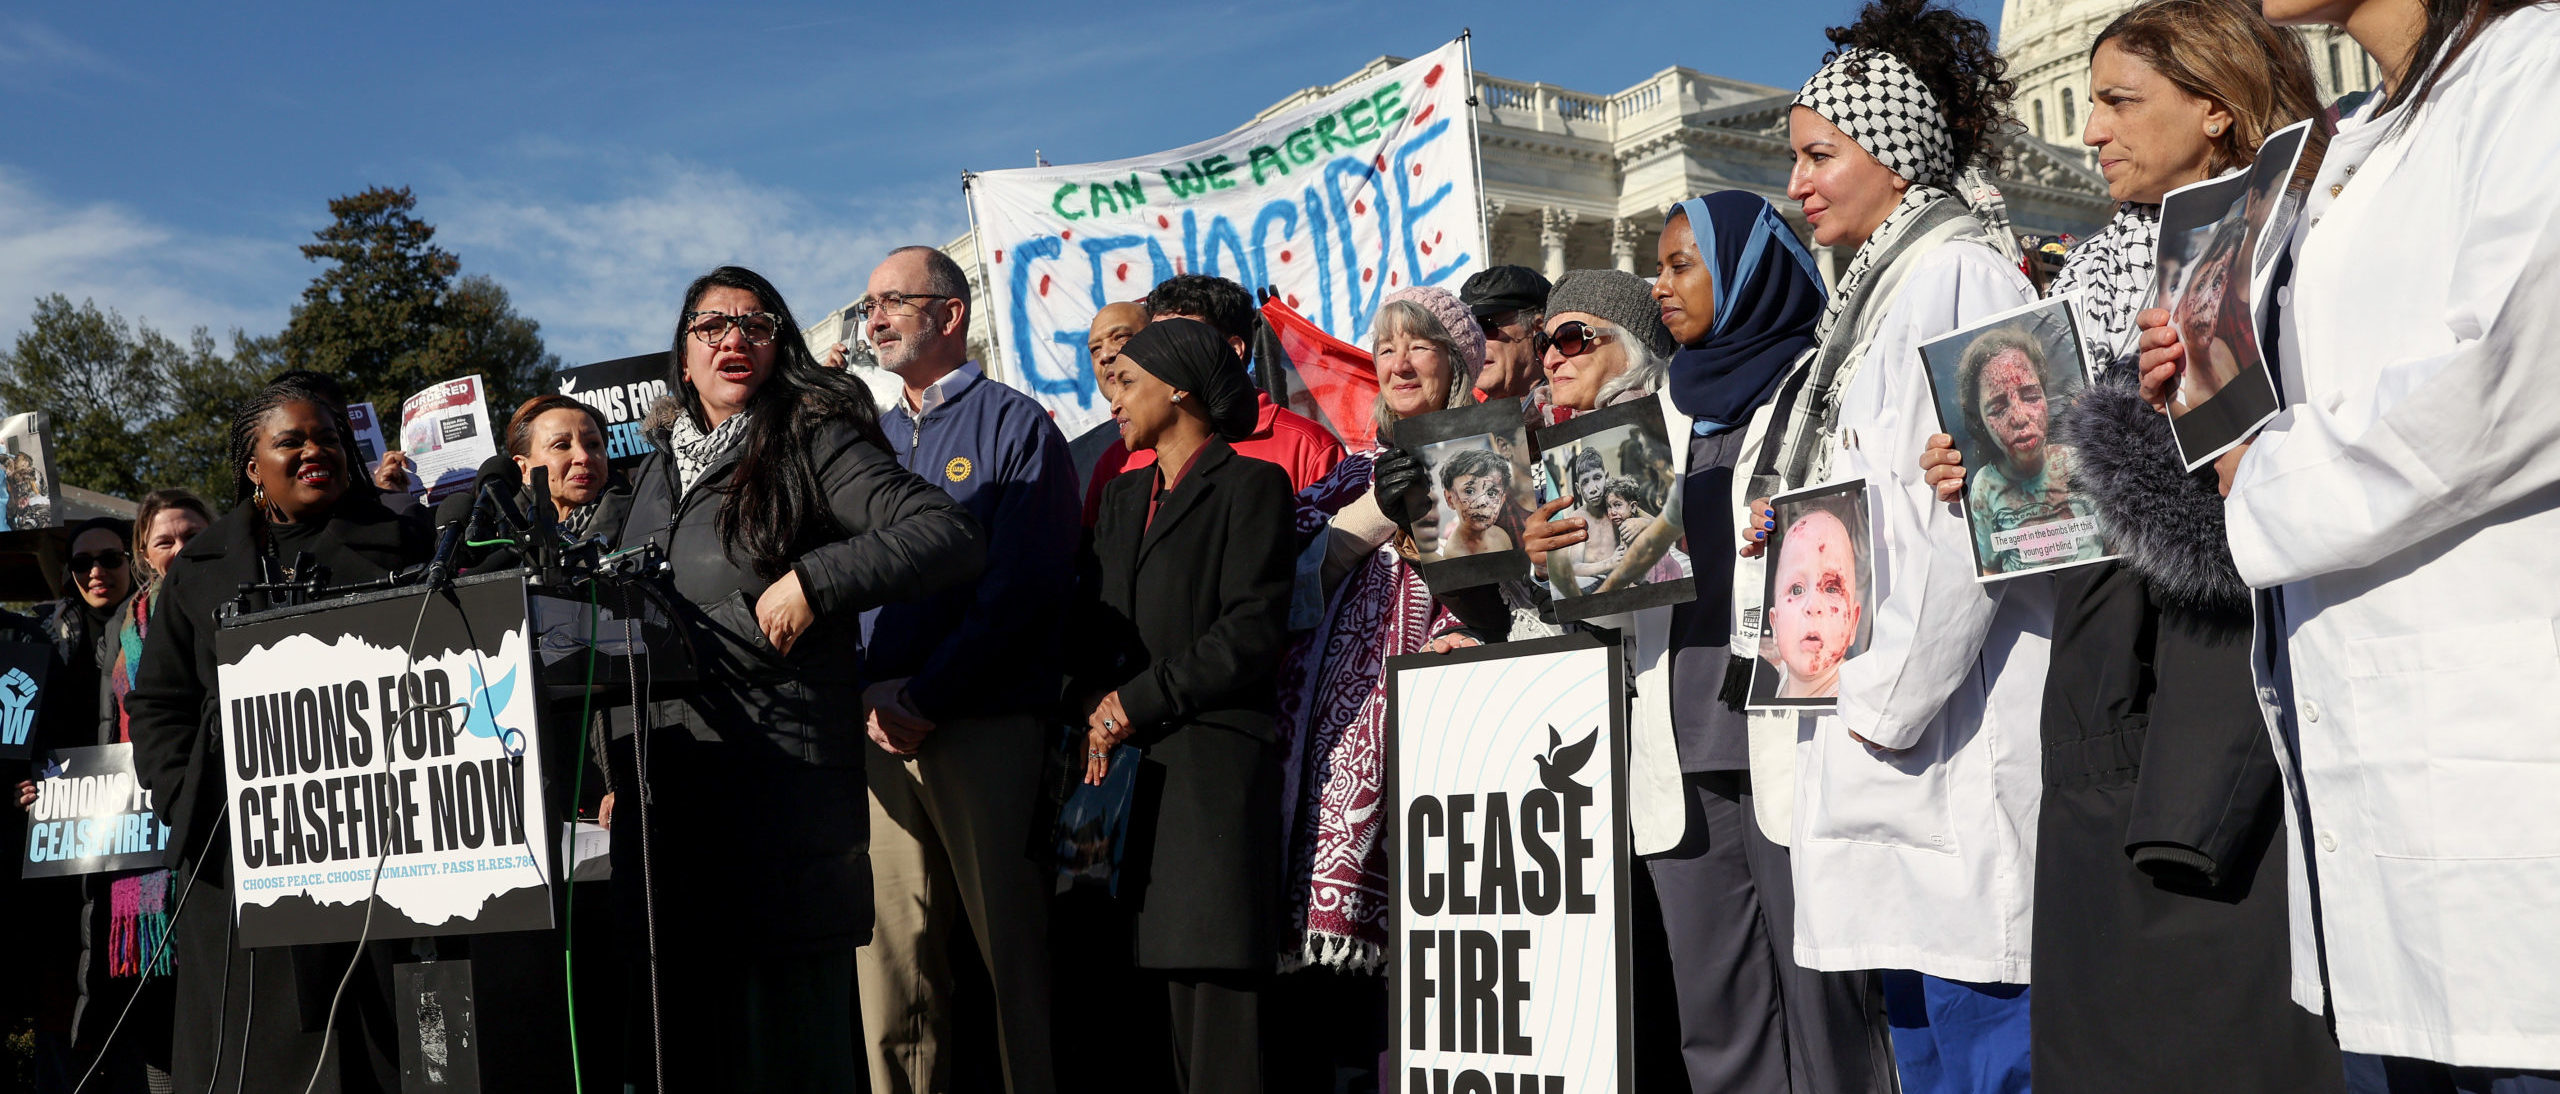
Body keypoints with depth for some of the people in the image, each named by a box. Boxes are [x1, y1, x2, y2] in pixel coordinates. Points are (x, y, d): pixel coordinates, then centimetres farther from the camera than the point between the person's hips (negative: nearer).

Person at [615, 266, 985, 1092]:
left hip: (784, 789, -6)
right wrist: (618, 765, 22)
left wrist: (813, 582, -20)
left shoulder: (812, 444, -2)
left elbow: (950, 536, -13)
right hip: (664, 791, 7)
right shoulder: (659, 470, 19)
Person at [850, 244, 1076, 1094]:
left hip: (984, 723, -5)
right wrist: (869, 693, 0)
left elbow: (1022, 586, -9)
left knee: (1012, 940, -2)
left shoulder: (1014, 425, 1)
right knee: (887, 949, 7)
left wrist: (927, 696, -13)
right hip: (881, 730, 6)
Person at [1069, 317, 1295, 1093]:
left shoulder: (1250, 484, 2)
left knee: (1213, 977, -8)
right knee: (1151, 970, 3)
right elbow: (1092, 623, 18)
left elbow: (1252, 634, -8)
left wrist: (1136, 703, -8)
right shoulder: (1121, 497, 24)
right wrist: (1095, 703, -2)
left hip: (1211, 760, -6)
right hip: (1127, 764, 6)